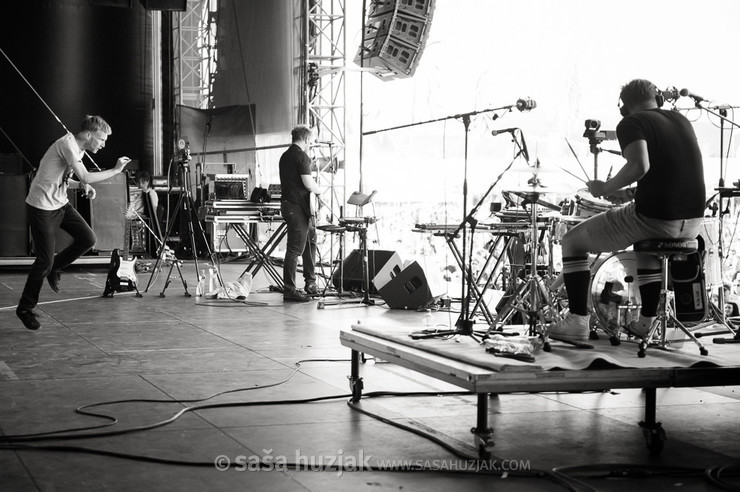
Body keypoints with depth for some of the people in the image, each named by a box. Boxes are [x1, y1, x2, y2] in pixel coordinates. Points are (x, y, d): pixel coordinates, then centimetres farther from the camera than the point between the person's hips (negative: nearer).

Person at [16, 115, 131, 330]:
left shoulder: (78, 150, 9)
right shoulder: (67, 144, -20)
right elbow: (86, 177, -26)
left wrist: (82, 186, 0)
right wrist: (115, 170, -16)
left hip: (60, 204, 9)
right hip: (42, 207, -9)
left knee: (88, 239, -3)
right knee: (45, 259, -5)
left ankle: (54, 268, 19)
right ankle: (25, 308, 10)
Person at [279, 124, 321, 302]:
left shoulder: (285, 156, 15)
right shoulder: (301, 156, -14)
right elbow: (308, 184, -19)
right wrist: (319, 189, 1)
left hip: (287, 204, 10)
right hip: (298, 207, -10)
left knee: (310, 240, 20)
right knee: (295, 249, -7)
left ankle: (311, 282, 24)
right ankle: (289, 291, -5)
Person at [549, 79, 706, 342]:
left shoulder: (630, 124, -7)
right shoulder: (681, 120, 15)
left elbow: (640, 166, -26)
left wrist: (606, 188, -9)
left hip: (655, 218, -7)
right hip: (693, 222, 7)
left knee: (572, 240, 10)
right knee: (646, 240, 41)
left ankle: (577, 321, 8)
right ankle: (646, 321, 38)